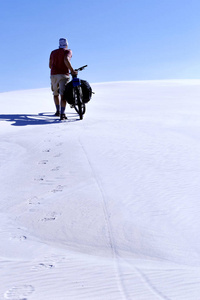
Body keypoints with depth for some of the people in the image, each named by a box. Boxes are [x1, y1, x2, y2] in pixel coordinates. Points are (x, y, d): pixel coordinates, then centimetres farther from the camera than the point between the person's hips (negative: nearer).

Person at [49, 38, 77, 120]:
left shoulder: (53, 52, 17)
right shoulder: (68, 51, 2)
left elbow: (50, 65, 19)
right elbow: (66, 60, -20)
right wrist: (72, 70, -19)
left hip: (53, 75, 4)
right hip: (64, 75, -4)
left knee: (55, 94, 21)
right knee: (63, 95, -8)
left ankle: (58, 111, 26)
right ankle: (62, 114, -17)